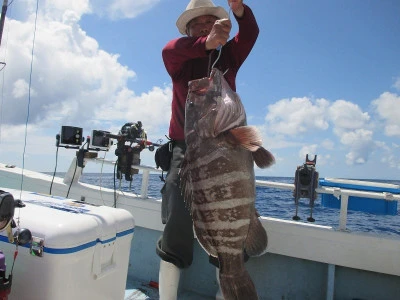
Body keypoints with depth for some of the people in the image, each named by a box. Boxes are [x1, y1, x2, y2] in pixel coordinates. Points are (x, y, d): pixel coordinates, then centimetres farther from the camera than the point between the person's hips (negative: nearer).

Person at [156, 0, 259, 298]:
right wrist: (207, 43, -34)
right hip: (186, 148, -2)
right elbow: (170, 50, -15)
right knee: (177, 227, -7)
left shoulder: (227, 56, 14)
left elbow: (250, 34, -3)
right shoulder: (181, 59, 8)